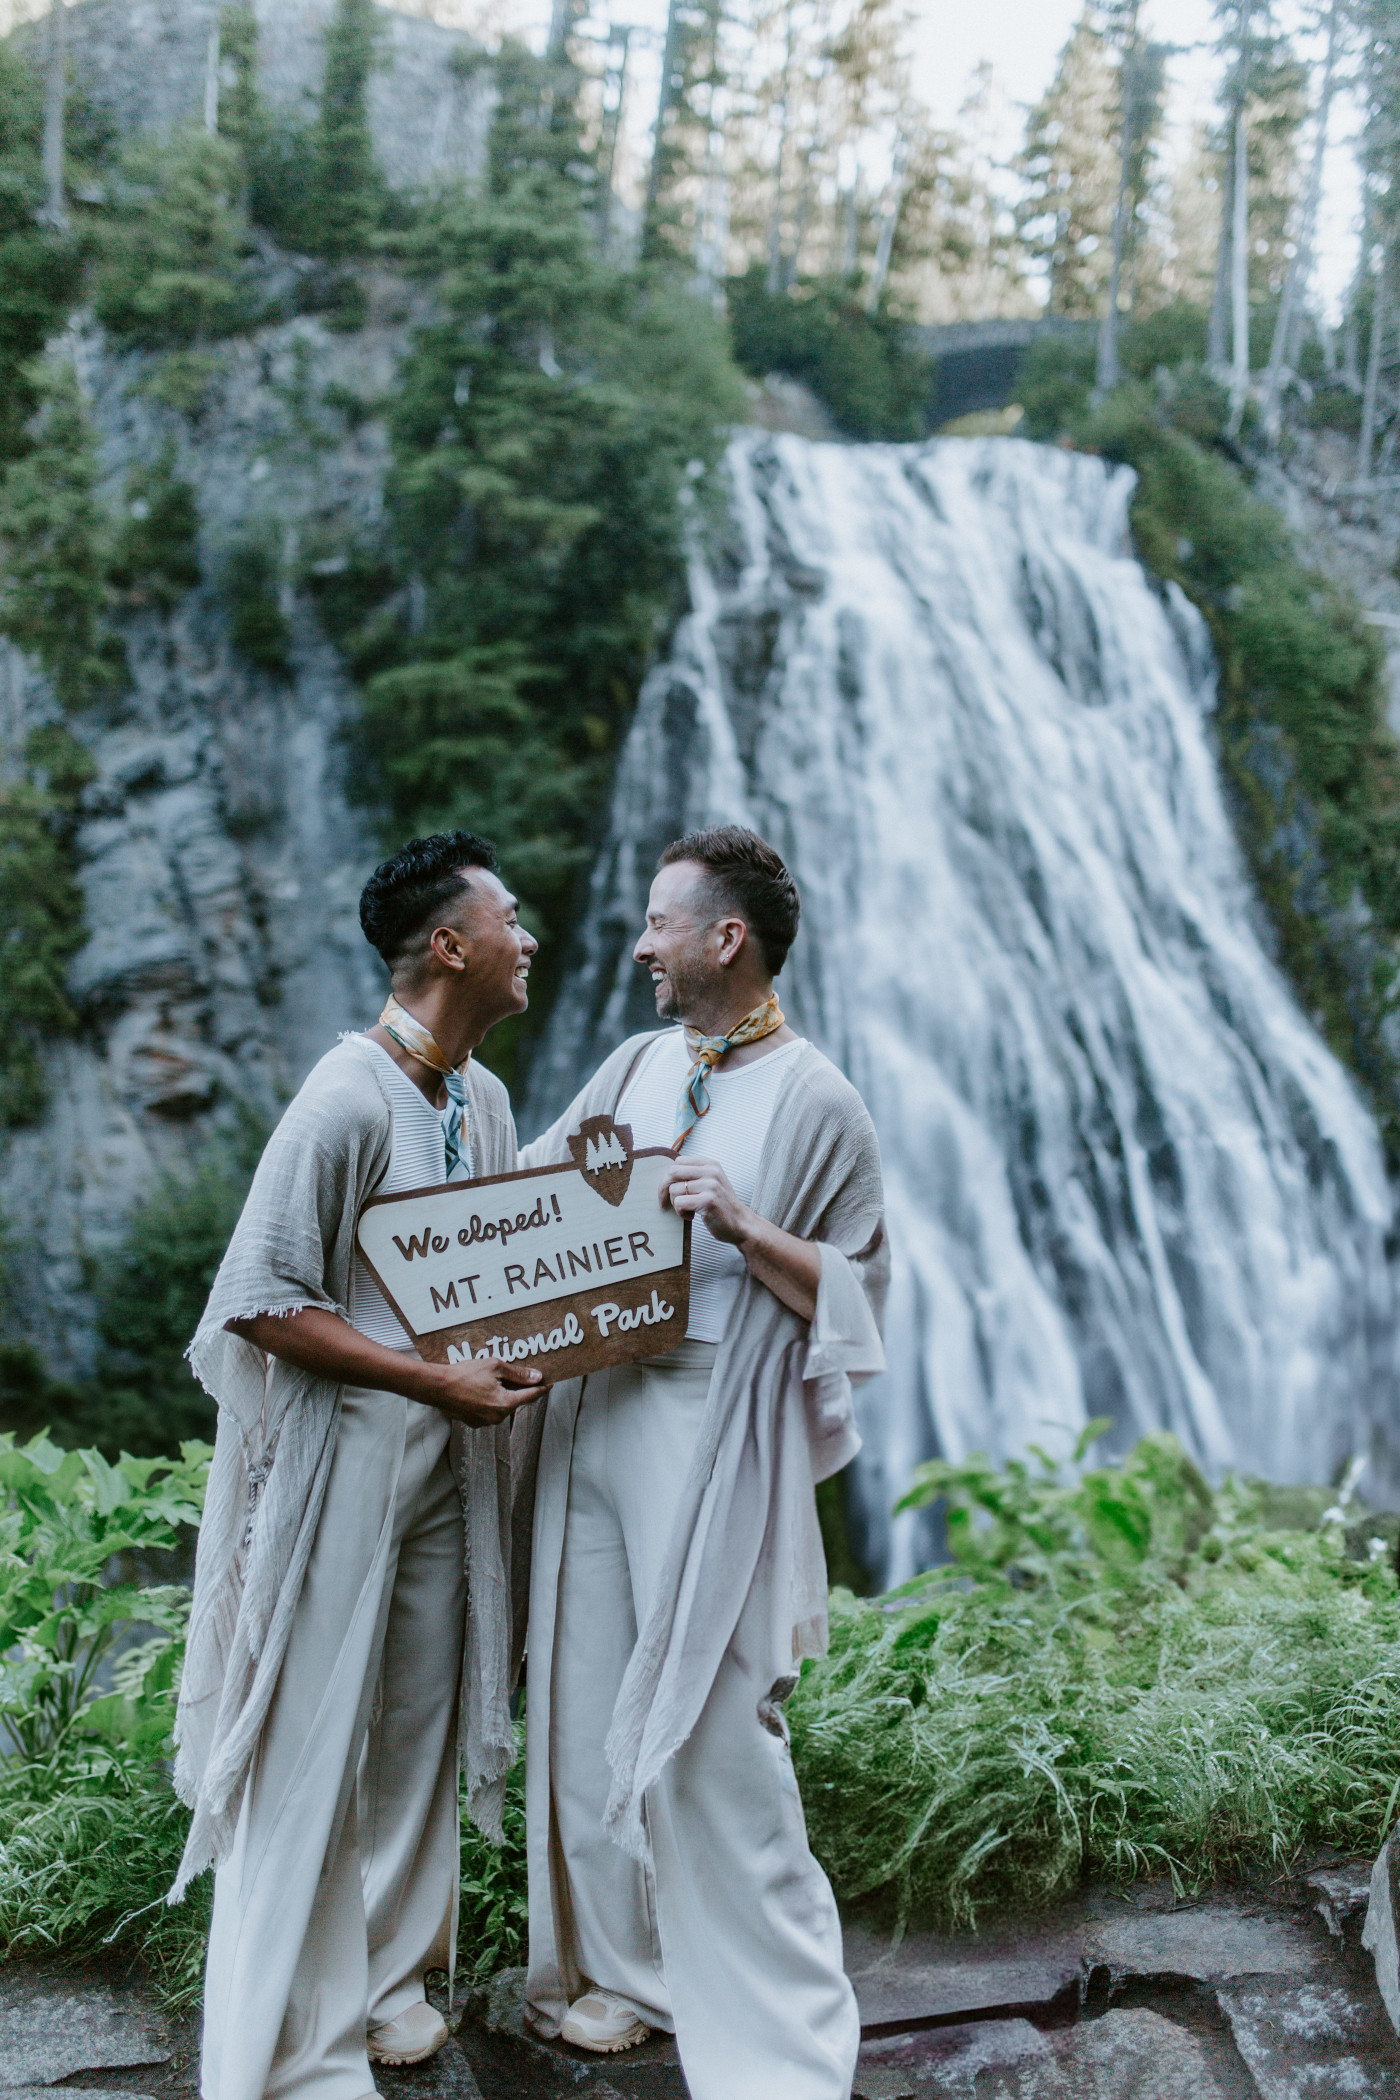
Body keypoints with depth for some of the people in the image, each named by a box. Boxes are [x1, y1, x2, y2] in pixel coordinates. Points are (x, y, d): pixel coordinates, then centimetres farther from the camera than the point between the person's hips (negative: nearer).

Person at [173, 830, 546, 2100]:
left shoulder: (484, 1099, 7)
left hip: (448, 1466, 8)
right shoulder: (349, 1101, -19)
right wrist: (437, 1380, -21)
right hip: (344, 1460, -8)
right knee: (315, 1736, 2)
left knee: (420, 1723, 17)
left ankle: (388, 1974, 34)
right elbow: (263, 1303, -19)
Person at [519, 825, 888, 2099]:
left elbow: (856, 1288, -7)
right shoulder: (637, 1065, 11)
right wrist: (561, 1183, 0)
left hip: (713, 1446, -6)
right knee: (590, 1705, 13)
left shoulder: (813, 1102, -6)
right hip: (591, 1424, 6)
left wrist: (745, 1230, -20)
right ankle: (623, 1963, 31)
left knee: (712, 1733, -3)